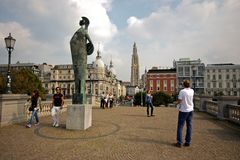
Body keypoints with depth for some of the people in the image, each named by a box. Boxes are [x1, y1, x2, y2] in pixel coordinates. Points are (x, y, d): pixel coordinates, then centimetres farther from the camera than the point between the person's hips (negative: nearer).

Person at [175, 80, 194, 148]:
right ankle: (188, 142, 16)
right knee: (189, 126, 11)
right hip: (190, 110, 5)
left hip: (183, 111, -5)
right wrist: (188, 86, 18)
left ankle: (179, 142, 2)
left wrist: (177, 103, 3)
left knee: (180, 126, 2)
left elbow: (179, 101, -16)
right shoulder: (192, 91, 1)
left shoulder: (182, 91, -16)